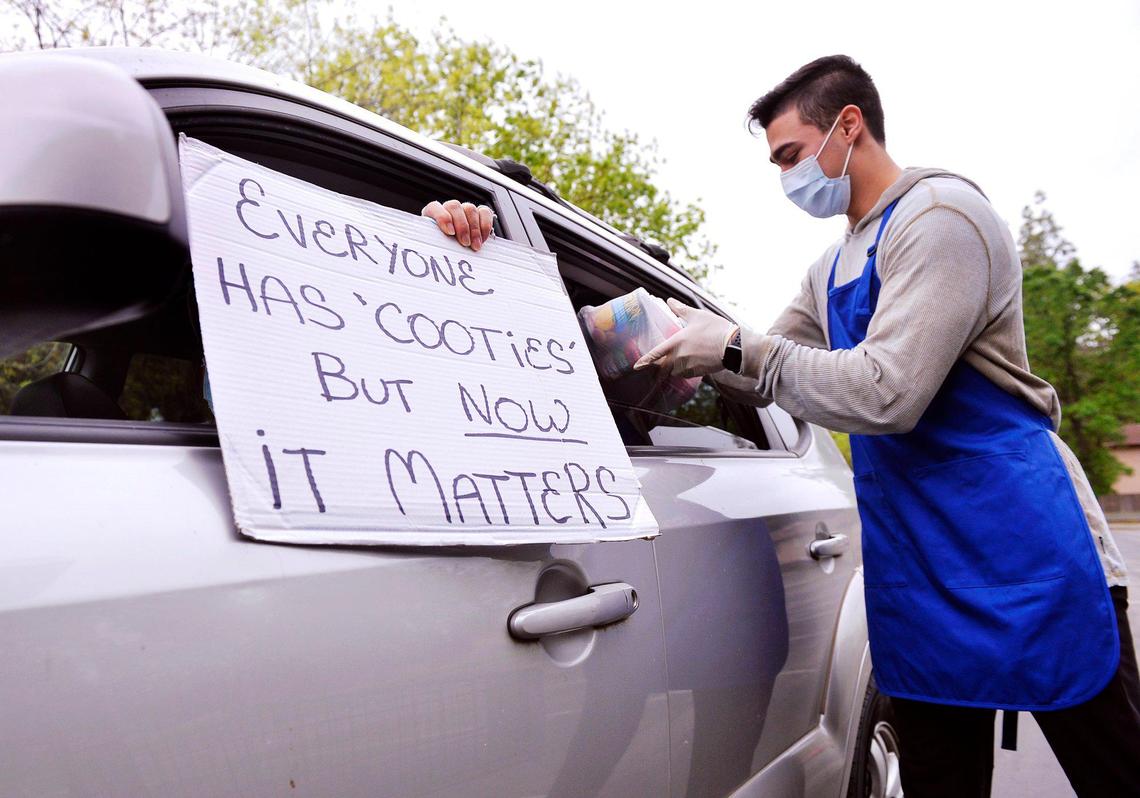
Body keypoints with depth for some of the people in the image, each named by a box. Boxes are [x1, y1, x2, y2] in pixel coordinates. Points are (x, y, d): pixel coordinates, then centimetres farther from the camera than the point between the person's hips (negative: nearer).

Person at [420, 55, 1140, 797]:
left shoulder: (942, 215, -11)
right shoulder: (833, 268, 17)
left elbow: (887, 393, -22)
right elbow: (761, 378, 21)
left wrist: (736, 347, -17)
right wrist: (697, 345, 5)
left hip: (1022, 556, -7)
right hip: (917, 574, 8)